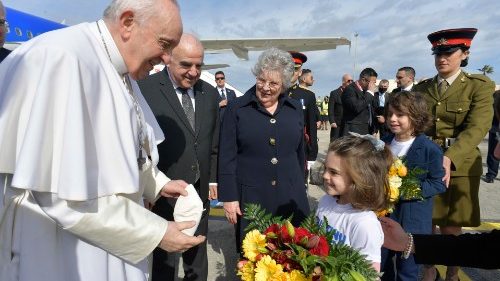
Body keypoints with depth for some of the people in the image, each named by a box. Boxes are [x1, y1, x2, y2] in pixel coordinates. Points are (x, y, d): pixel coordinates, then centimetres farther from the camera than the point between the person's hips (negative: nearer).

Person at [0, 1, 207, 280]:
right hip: (66, 256, -8)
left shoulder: (122, 72, 2)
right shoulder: (61, 58, -24)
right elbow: (63, 192, -27)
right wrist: (156, 233, -21)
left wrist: (158, 183, 3)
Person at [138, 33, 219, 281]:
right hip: (163, 195, -4)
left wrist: (213, 179, 11)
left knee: (197, 260, 20)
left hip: (199, 193, 5)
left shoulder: (210, 93, 6)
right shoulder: (145, 89, -12)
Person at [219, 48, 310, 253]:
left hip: (291, 197, 3)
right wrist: (229, 197, -7)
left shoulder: (295, 109, 6)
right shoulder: (237, 109, -4)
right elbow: (227, 157, -5)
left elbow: (299, 152, 14)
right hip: (251, 197, -2)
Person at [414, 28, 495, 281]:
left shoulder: (480, 86, -2)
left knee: (451, 229, 7)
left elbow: (477, 129, -15)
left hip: (458, 167, -2)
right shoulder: (422, 88, 8)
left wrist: (449, 159, -29)